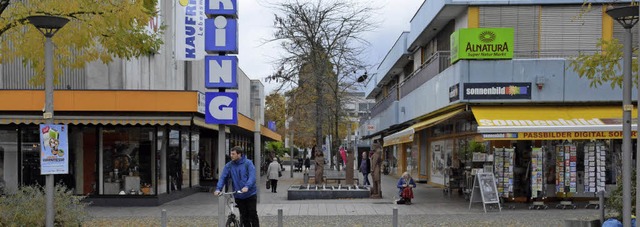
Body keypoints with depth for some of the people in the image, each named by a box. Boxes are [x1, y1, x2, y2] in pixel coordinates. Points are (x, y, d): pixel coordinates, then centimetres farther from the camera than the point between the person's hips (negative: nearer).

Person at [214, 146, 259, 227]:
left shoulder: (248, 163, -9)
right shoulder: (229, 165, 2)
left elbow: (252, 177, -20)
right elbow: (223, 177, -5)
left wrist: (247, 186, -37)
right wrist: (218, 188, -21)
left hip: (250, 194, -3)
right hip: (238, 196, 3)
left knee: (253, 215, 2)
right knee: (244, 217, 9)